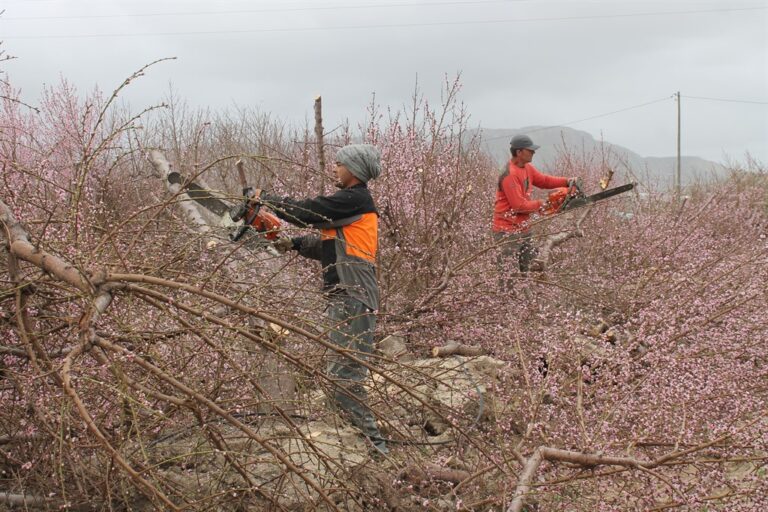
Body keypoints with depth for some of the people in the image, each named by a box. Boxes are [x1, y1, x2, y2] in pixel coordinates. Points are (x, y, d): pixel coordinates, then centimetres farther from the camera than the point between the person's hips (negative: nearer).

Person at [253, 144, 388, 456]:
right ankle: (366, 431, 24)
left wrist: (266, 199, 1)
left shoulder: (355, 200, -11)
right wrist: (294, 244, 10)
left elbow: (307, 212, -12)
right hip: (344, 298, 11)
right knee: (341, 371, 16)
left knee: (343, 374, -14)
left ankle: (372, 440, -13)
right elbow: (329, 246, 21)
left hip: (354, 299, -11)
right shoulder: (350, 203, 21)